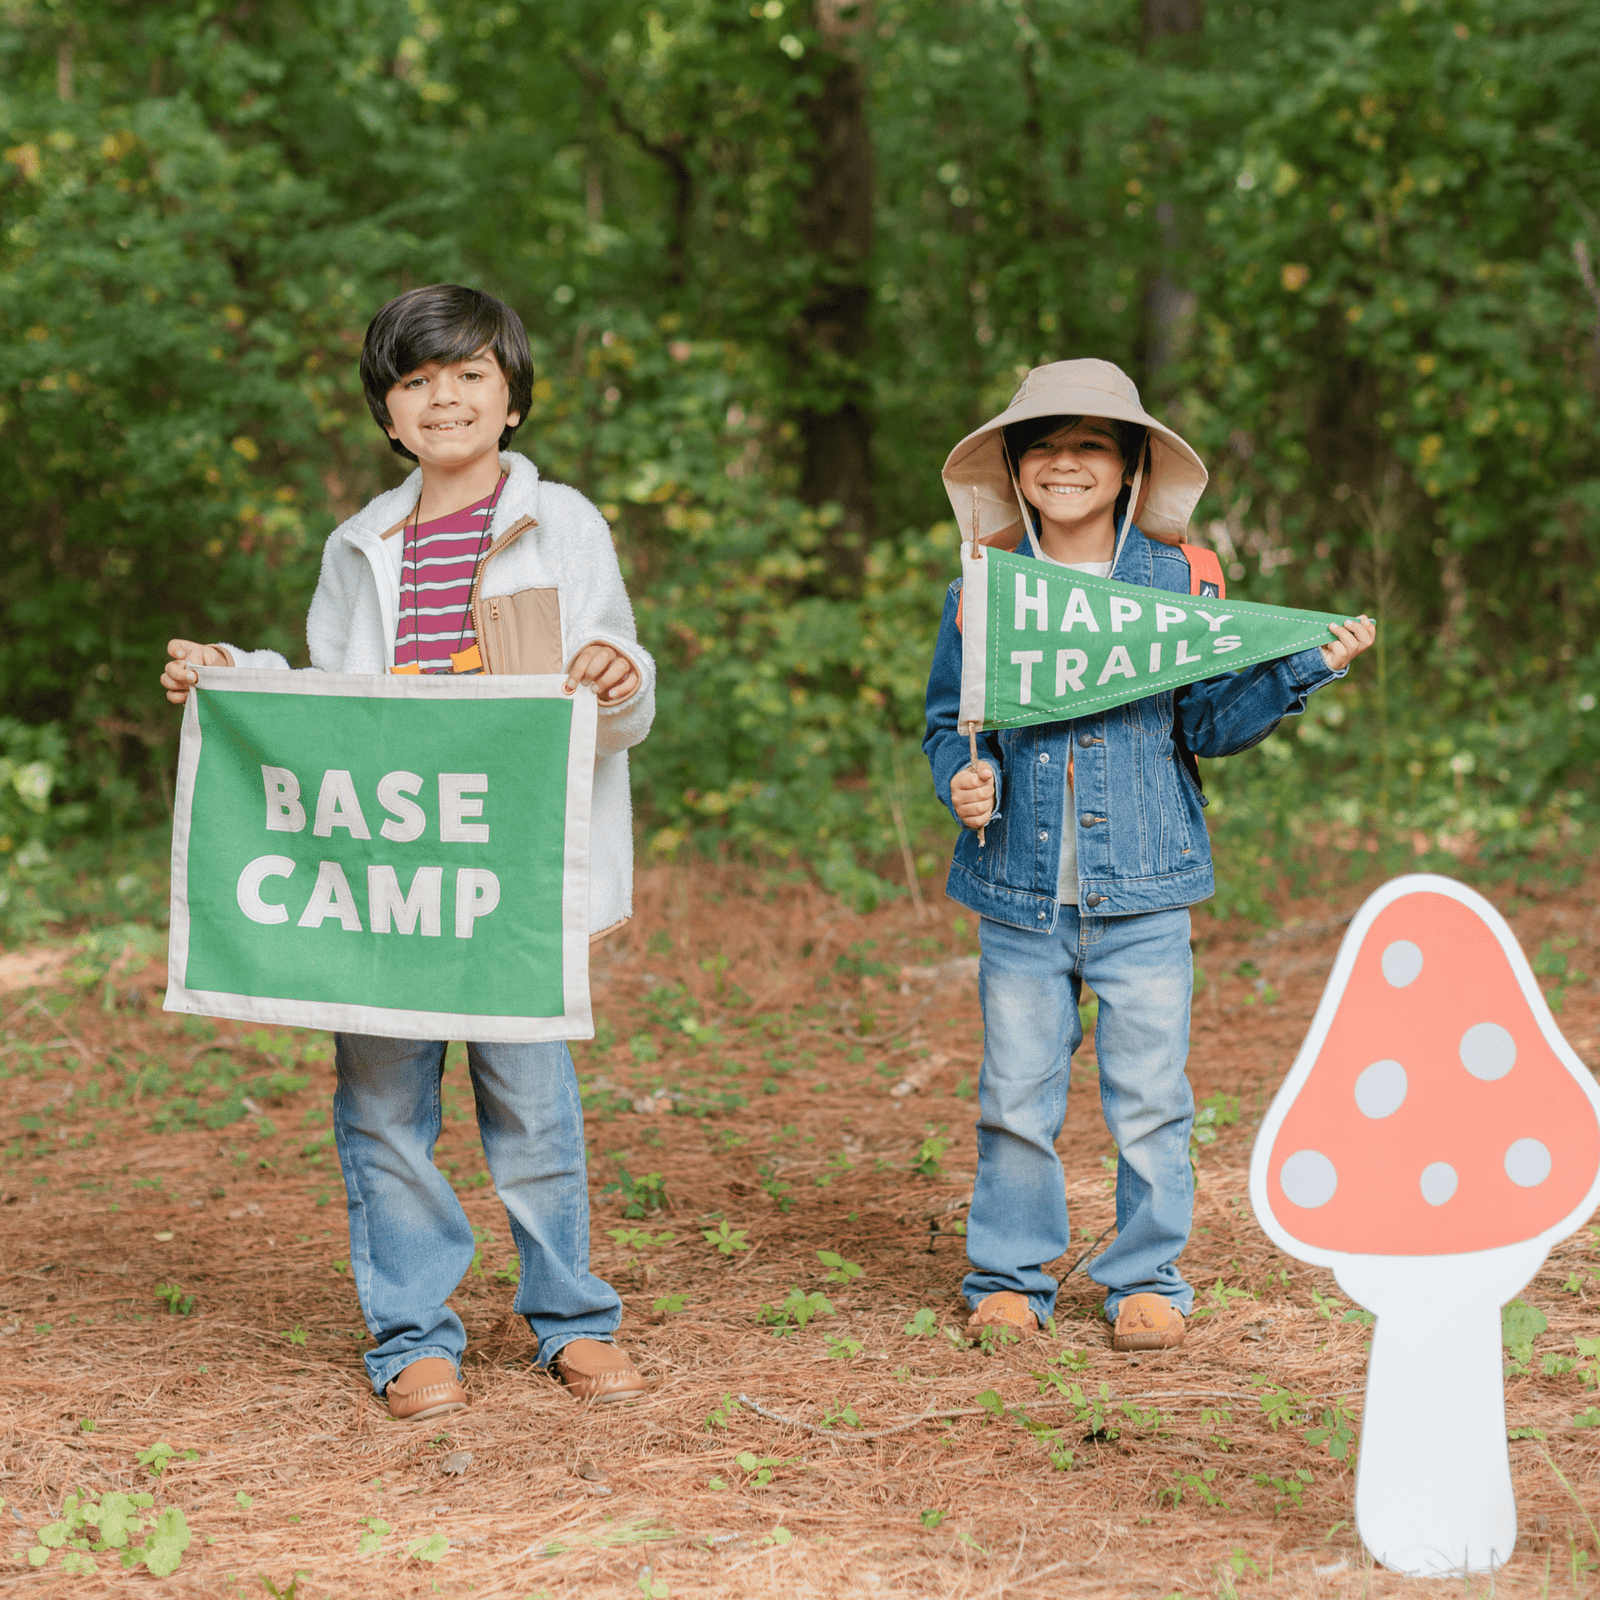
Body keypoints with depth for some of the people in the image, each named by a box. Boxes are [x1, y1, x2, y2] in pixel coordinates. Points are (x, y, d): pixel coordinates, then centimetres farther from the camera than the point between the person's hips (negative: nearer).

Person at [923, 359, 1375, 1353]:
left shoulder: (1179, 584, 2)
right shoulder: (980, 592, 4)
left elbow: (1213, 721, 5)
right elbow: (948, 723, 13)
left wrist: (1309, 667, -7)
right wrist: (962, 776, -8)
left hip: (1143, 892, -1)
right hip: (1019, 892, 1)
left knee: (1149, 1096, 4)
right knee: (1015, 1096, 7)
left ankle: (1147, 1280, 19)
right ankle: (1010, 1276, 22)